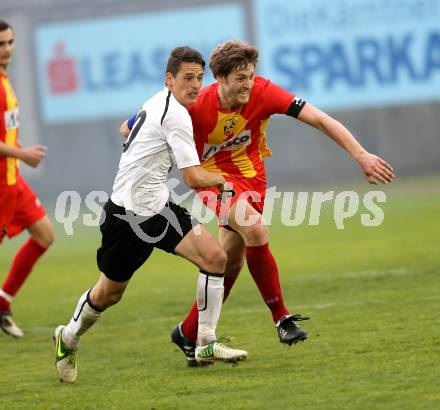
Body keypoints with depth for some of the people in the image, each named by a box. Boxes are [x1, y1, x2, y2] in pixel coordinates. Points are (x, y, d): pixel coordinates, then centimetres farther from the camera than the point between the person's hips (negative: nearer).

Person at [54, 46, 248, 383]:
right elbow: (194, 178, -20)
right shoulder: (176, 114, -19)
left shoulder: (157, 103, 10)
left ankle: (205, 344, -7)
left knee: (215, 257, -11)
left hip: (159, 209, 9)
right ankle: (69, 338, 35)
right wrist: (222, 181, -2)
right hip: (127, 213, -9)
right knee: (109, 293, 7)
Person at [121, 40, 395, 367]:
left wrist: (361, 156, -31)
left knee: (231, 262, 7)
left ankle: (189, 334, 24)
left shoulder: (263, 92, -21)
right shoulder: (196, 106, -25)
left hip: (251, 176, 4)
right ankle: (282, 317, -18)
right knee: (255, 229, -30)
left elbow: (319, 119, -24)